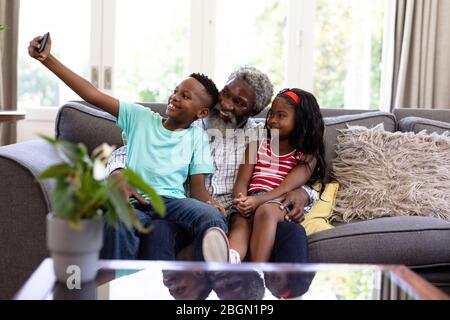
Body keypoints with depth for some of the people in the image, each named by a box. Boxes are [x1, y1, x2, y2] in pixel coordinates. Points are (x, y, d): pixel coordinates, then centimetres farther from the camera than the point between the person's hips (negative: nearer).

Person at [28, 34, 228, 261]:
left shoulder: (197, 137, 17)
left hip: (172, 200, 0)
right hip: (133, 202, 0)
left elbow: (199, 188, 9)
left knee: (212, 217, -34)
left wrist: (215, 206, -17)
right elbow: (93, 95, 10)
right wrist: (47, 59, 3)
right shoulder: (141, 117, 18)